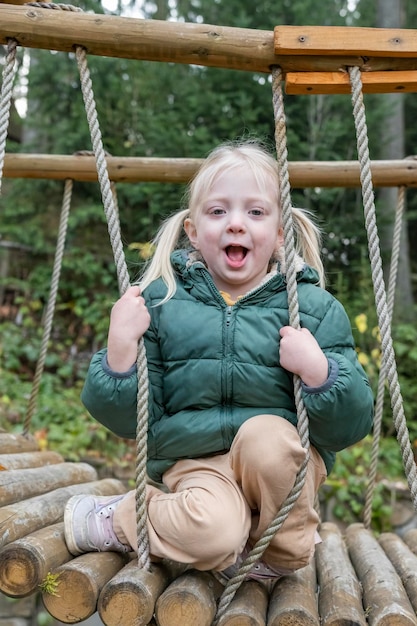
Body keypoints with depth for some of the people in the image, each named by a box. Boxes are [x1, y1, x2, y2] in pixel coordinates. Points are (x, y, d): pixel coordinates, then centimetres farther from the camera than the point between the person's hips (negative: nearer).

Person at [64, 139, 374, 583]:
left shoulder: (313, 307, -3)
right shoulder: (162, 301, -2)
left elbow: (351, 426, -3)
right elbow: (129, 419, 0)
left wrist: (318, 371, -22)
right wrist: (120, 349, -18)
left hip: (284, 462, 2)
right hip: (196, 463, -1)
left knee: (265, 437, -31)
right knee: (209, 533, -31)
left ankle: (281, 547, -2)